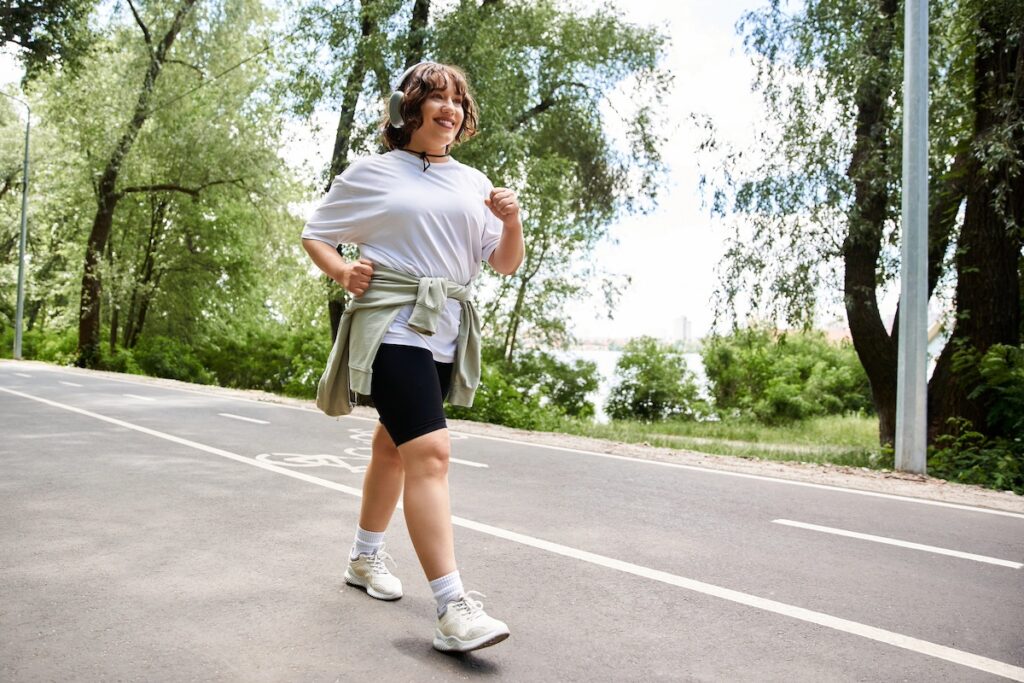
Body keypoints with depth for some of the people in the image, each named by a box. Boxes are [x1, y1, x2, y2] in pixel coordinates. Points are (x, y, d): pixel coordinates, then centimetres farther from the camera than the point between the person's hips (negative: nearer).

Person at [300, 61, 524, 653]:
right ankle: (452, 608, -18)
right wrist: (342, 272, -10)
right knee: (431, 450, -18)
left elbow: (506, 264, 11)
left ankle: (366, 557, 36)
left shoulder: (473, 183, 14)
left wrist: (512, 221, -9)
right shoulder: (373, 174, 3)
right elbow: (315, 235, 10)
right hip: (394, 325, -5)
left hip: (449, 333, 6)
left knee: (396, 445, 18)